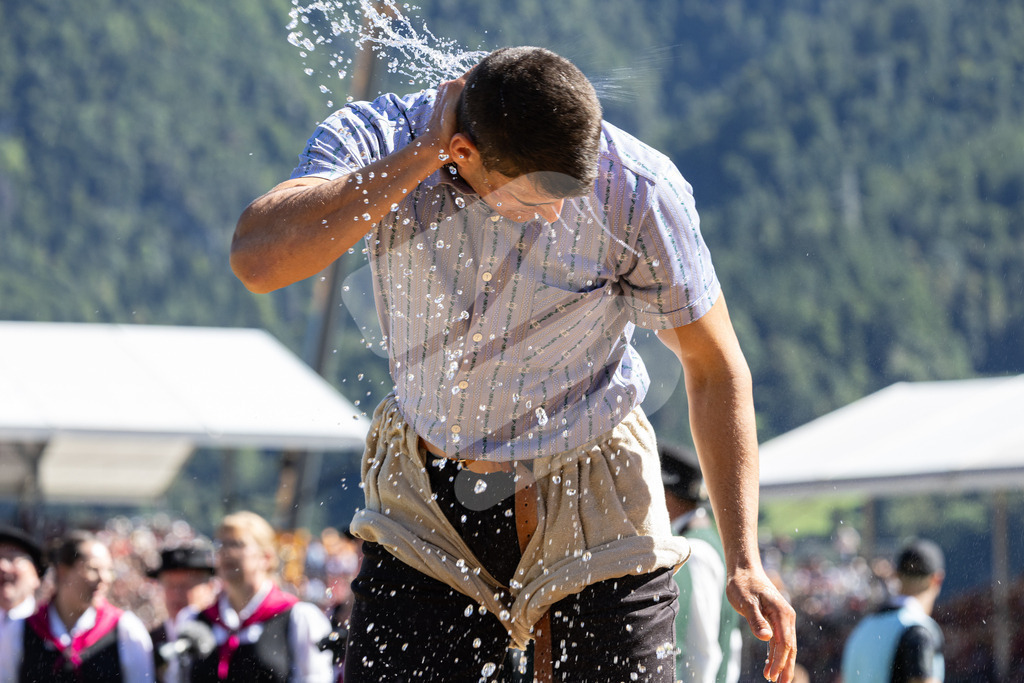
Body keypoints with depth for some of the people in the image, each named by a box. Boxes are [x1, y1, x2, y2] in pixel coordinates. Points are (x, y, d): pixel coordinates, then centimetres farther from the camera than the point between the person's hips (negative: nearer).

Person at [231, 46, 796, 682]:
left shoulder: (637, 191, -20)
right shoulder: (373, 143, -18)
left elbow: (715, 366, -8)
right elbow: (259, 259, -35)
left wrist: (744, 561, -14)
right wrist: (420, 158, -32)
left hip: (592, 512, -1)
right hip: (426, 507, 1)